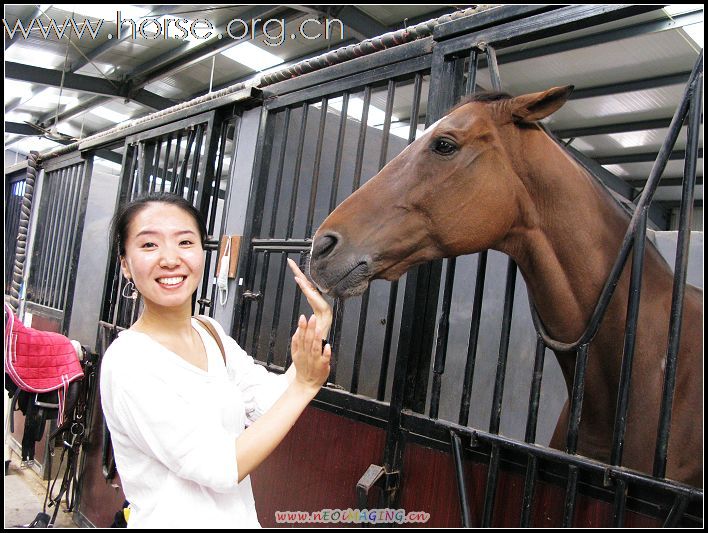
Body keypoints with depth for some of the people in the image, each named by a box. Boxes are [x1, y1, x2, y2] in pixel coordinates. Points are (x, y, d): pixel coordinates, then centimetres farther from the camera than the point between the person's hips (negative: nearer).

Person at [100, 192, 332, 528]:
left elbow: (268, 402, -5)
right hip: (178, 520, -6)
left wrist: (316, 334, -15)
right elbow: (220, 468, -22)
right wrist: (304, 385, -23)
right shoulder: (129, 362, -23)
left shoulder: (211, 333, -1)